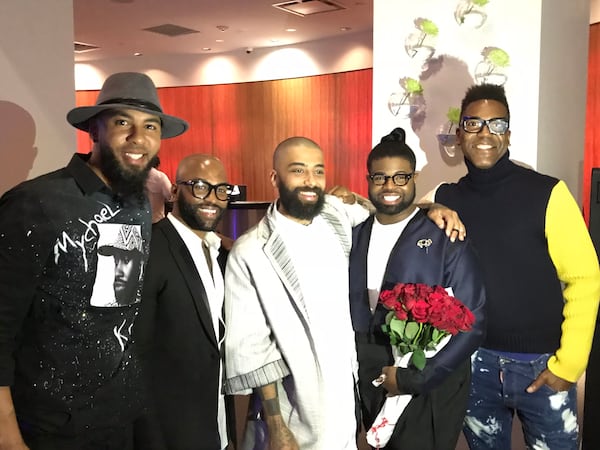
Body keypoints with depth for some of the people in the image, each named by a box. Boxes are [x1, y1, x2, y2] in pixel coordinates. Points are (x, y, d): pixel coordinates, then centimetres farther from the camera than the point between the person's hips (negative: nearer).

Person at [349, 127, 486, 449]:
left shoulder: (445, 238, -11)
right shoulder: (354, 236, 2)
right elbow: (342, 305, 8)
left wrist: (415, 378, -16)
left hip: (428, 389, -4)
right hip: (368, 386, 4)